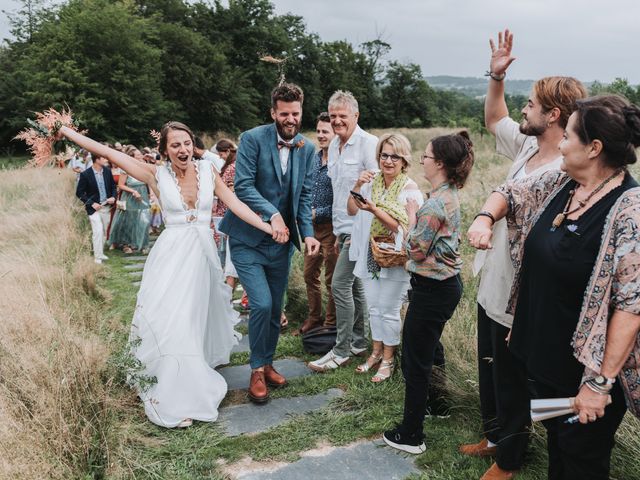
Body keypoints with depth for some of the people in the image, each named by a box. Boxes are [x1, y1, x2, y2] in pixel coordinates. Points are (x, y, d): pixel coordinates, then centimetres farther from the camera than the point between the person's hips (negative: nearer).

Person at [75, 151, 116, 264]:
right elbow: (79, 192, -7)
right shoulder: (85, 174, -13)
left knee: (104, 232, 13)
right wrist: (91, 203, -15)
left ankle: (100, 252, 30)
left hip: (107, 207, 5)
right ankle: (97, 257, -4)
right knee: (98, 231, -13)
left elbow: (113, 186, 13)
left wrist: (113, 197, -5)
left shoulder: (107, 171, 0)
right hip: (94, 207, -5)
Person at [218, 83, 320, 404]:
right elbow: (243, 185, -17)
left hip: (281, 241, 5)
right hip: (248, 239, -5)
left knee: (275, 309, 13)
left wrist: (307, 232, -9)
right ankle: (257, 370, 10)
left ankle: (267, 364, 33)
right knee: (261, 304, -13)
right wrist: (273, 214, -28)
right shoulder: (253, 139, -11)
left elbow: (304, 195, 5)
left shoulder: (306, 148, 4)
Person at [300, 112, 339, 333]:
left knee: (332, 279, 6)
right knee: (310, 274, 16)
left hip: (331, 227, -7)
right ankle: (314, 317, 31)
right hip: (311, 226, 7)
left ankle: (331, 323, 20)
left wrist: (318, 213, -18)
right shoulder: (312, 158, 7)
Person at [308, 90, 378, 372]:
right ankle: (358, 343, 27)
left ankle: (341, 351, 3)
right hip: (343, 229, 8)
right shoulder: (334, 146, 13)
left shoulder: (368, 143, -12)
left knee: (340, 285, -9)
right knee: (354, 285, 15)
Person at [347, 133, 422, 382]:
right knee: (373, 307, 16)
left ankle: (388, 359, 21)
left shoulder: (410, 189, -11)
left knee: (389, 310, 4)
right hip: (370, 256, 5)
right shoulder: (372, 182, 3)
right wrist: (357, 186, -15)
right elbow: (351, 211, 1)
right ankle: (377, 352, 34)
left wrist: (374, 209, -25)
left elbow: (402, 228, -16)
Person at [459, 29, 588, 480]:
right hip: (492, 288, 9)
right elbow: (495, 119, 21)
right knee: (489, 372, 25)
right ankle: (495, 436, 47)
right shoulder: (527, 146, 1)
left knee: (512, 384, 13)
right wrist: (497, 76, 7)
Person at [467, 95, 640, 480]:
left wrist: (601, 383, -25)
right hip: (543, 354, 7)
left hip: (587, 370, -7)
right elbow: (510, 193, 17)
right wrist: (486, 218, -6)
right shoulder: (559, 184, -1)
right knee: (556, 447, 26)